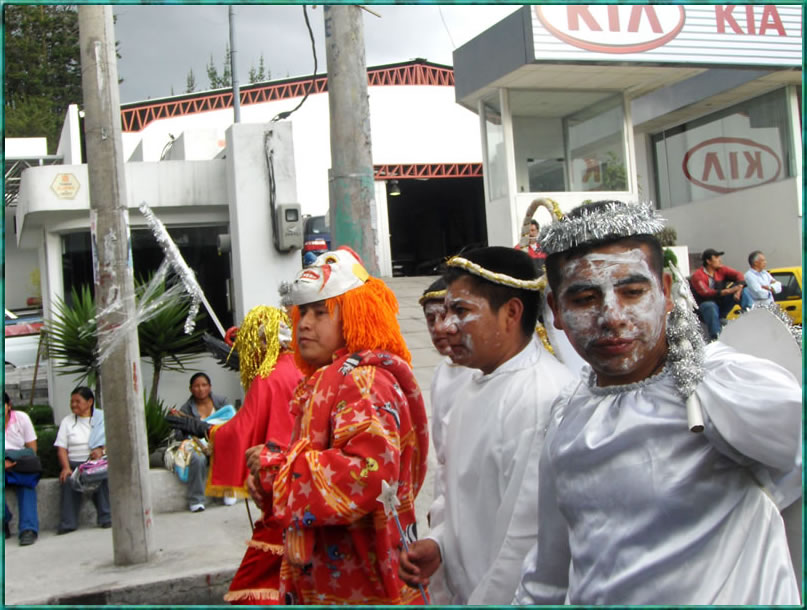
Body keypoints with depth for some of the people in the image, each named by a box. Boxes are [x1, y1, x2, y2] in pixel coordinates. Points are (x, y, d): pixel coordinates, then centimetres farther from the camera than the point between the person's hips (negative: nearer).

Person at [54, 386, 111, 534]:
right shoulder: (67, 421, 18)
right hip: (75, 463, 2)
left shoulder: (103, 418, 12)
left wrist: (102, 451, -19)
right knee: (69, 480, -30)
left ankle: (106, 519, -28)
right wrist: (66, 467, -11)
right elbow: (61, 448, 8)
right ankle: (67, 524, -28)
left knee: (103, 477, -34)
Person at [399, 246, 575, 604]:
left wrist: (486, 600, -18)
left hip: (506, 597, -7)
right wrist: (438, 543, 0)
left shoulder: (544, 398, -23)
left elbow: (531, 537, -24)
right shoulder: (472, 389, 6)